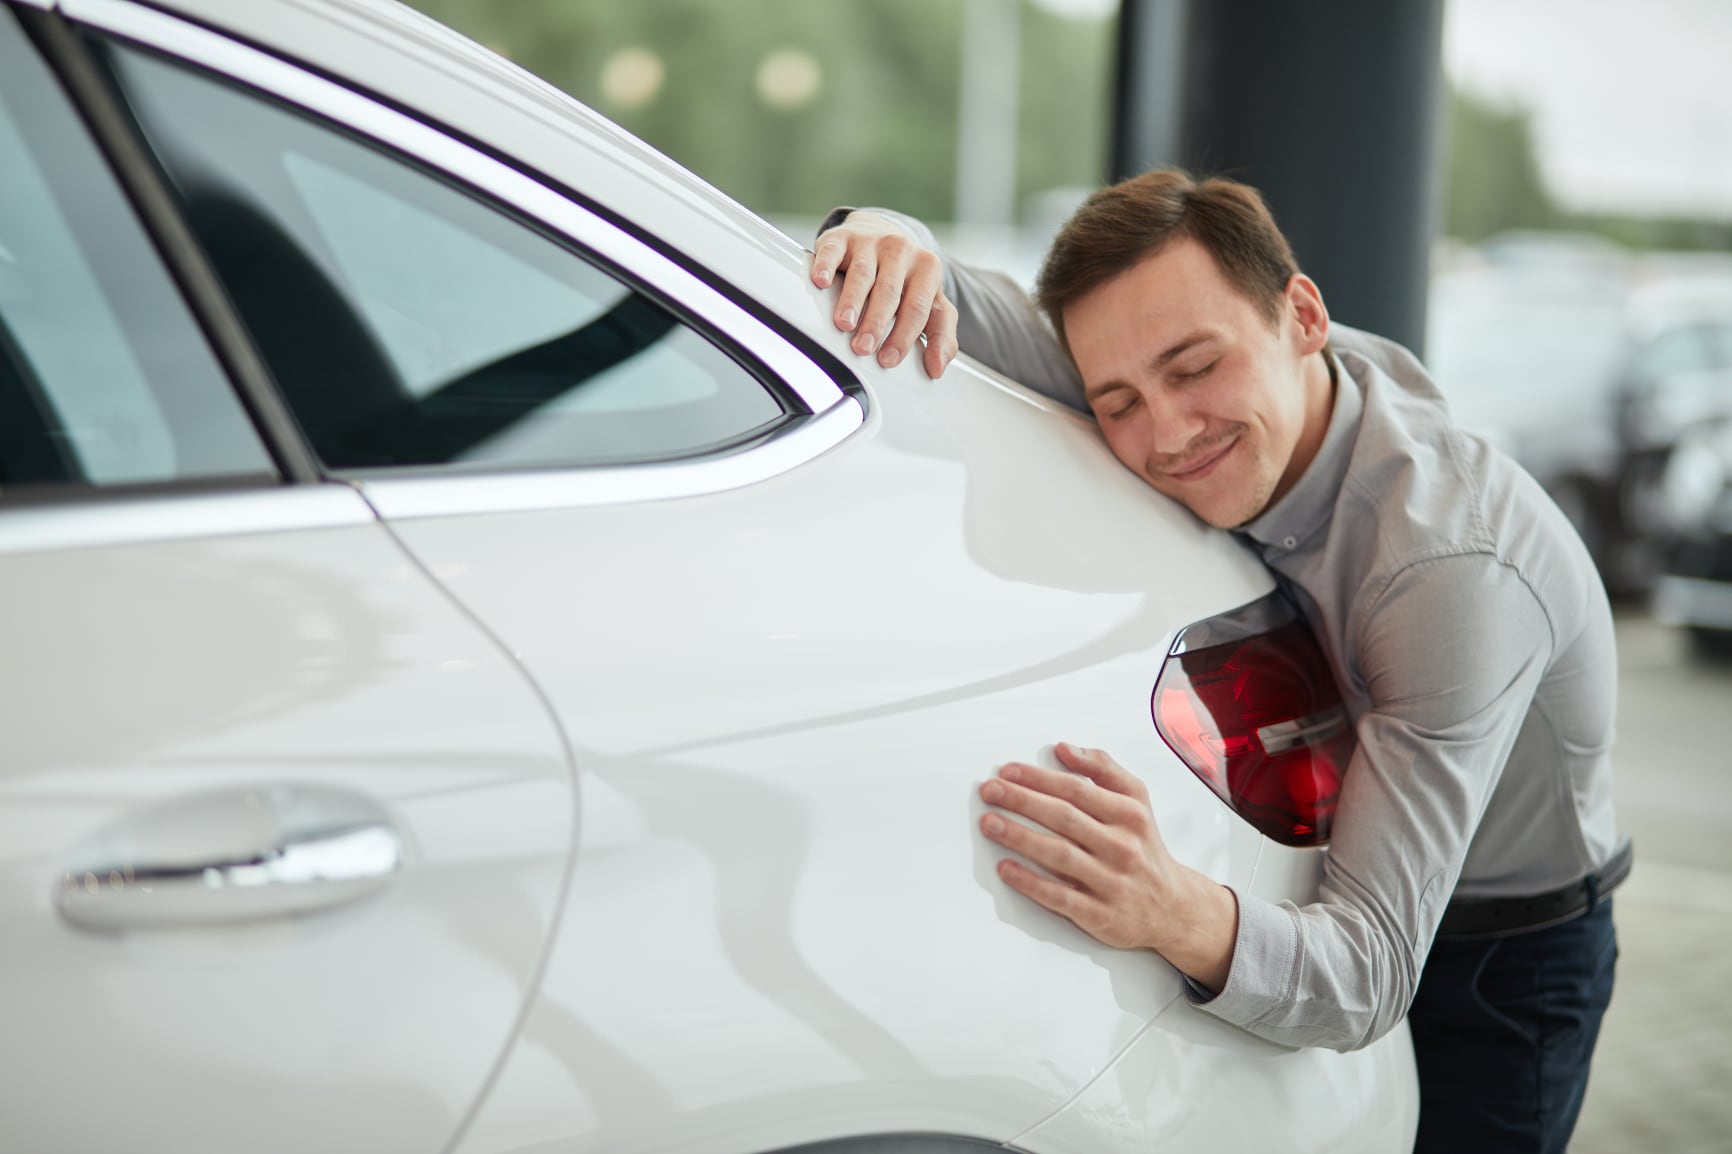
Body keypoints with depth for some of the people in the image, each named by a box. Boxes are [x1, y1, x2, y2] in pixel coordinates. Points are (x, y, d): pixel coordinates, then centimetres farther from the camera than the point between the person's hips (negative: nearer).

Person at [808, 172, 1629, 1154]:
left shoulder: (1455, 571, -37)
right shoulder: (1237, 410, -18)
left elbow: (1368, 976, -39)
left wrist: (1182, 917, -61)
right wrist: (899, 244, -37)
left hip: (1502, 962, -5)